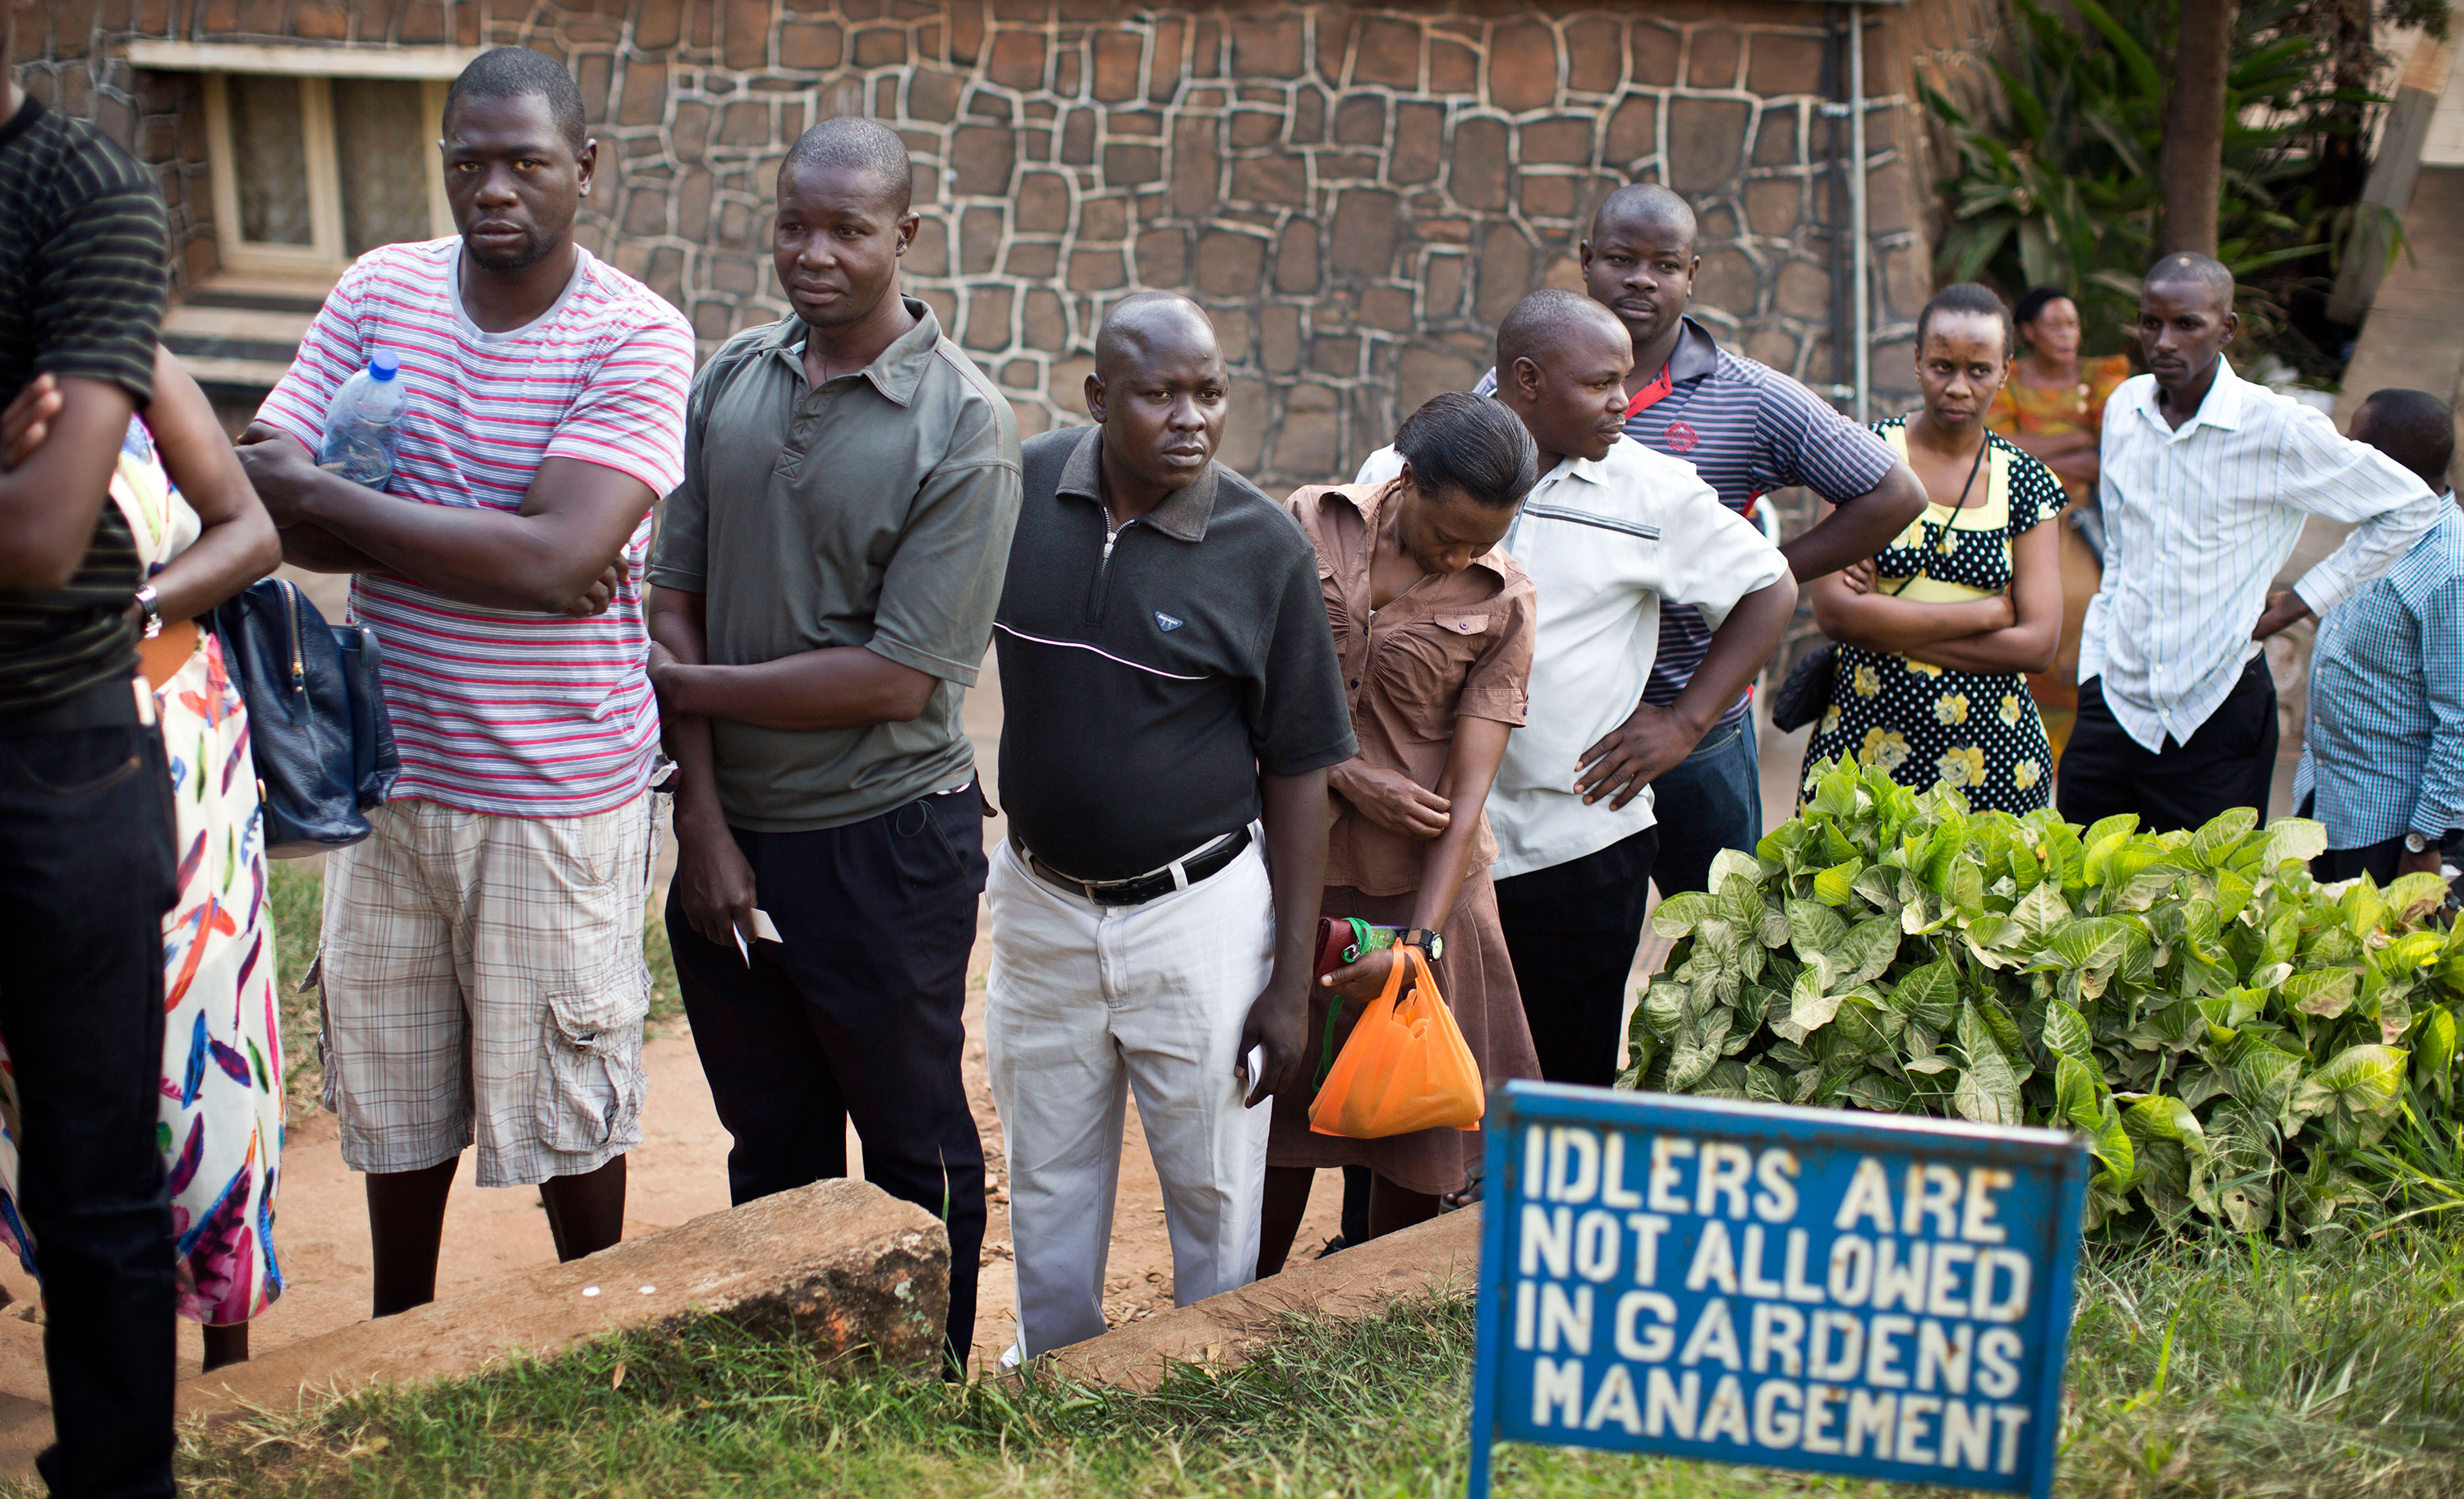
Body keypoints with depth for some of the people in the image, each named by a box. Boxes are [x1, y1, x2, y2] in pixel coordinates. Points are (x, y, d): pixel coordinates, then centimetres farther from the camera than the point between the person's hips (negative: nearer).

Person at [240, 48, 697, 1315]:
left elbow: (558, 556, -25)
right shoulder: (379, 290, 0)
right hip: (391, 773, 4)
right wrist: (475, 548, -19)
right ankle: (395, 1346, 40)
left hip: (557, 794, -4)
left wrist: (325, 498, -19)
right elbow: (256, 488, -7)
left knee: (563, 1106, 10)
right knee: (394, 1088, 19)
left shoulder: (637, 338, -14)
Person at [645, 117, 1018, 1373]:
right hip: (729, 833, 5)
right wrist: (704, 820, -6)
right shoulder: (729, 383, 3)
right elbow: (674, 602, 1)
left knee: (916, 1159, 10)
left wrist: (688, 685, -11)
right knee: (771, 1144, 19)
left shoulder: (964, 429, -13)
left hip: (884, 844, -5)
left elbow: (897, 677, -17)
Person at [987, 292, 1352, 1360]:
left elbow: (1298, 773, -7)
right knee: (1048, 1197, 18)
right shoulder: (1016, 490, -7)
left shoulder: (1265, 549, -12)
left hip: (1198, 912, -2)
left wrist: (1291, 983, -8)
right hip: (1042, 902, 3)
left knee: (1215, 1192, 10)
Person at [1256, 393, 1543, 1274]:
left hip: (1420, 882, 0)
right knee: (1281, 1111, 8)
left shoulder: (1503, 603, -4)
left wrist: (1420, 943, -19)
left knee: (1413, 1130, 7)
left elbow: (1470, 786, -10)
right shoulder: (1311, 525, -3)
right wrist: (1346, 774, -13)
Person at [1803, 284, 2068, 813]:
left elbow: (2037, 643, -2)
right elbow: (1834, 610, -11)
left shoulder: (2026, 482, 7)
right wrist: (1987, 613, -8)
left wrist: (1885, 622, -9)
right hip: (1867, 738, -2)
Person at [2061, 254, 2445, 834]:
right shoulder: (2124, 407, 5)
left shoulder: (2279, 428, -11)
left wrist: (2301, 601, 0)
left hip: (2217, 718, -4)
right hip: (2115, 704, 4)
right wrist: (2094, 669, 14)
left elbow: (2412, 507, 1)